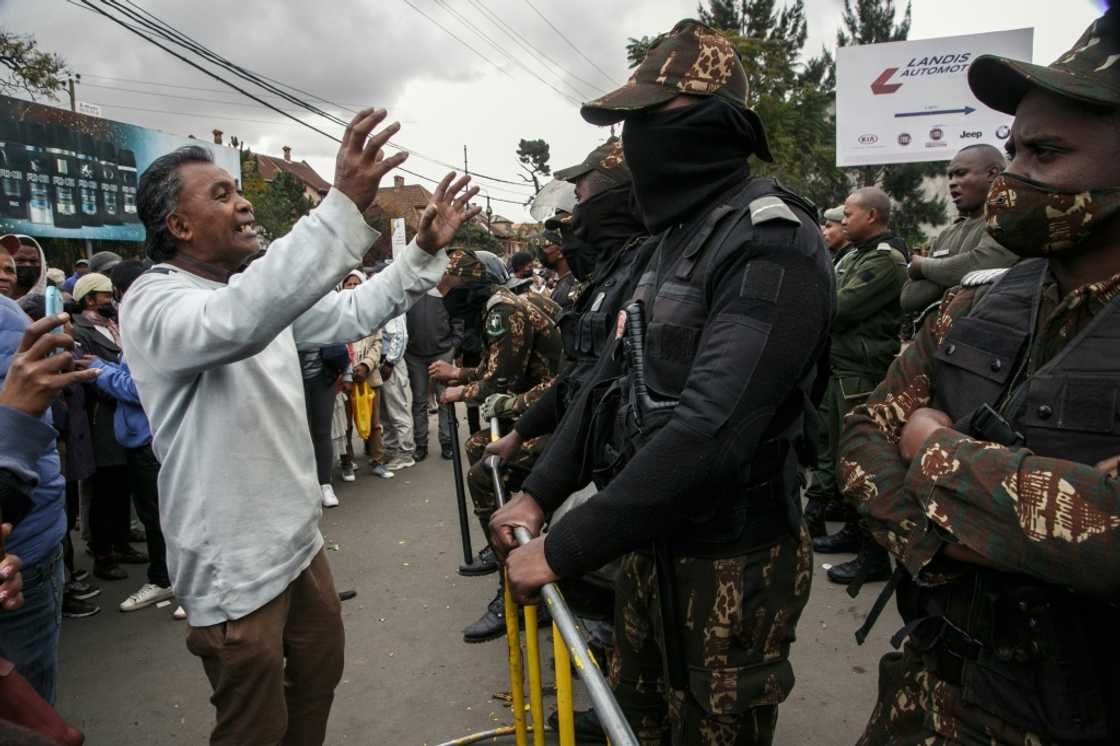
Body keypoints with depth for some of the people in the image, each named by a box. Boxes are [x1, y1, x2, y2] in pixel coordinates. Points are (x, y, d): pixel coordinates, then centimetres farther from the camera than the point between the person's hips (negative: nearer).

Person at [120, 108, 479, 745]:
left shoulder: (262, 291, 6)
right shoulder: (154, 302, -20)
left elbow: (351, 315, 8)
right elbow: (238, 322, -42)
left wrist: (426, 249, -3)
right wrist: (345, 207, -49)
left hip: (299, 540, 8)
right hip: (235, 566, -8)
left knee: (320, 676, 25)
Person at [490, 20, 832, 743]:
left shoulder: (771, 241, -21)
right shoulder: (678, 236, 10)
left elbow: (711, 433, -30)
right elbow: (617, 379, 11)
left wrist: (565, 548, -25)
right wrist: (538, 492, 4)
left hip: (730, 564, -8)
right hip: (650, 542, 9)